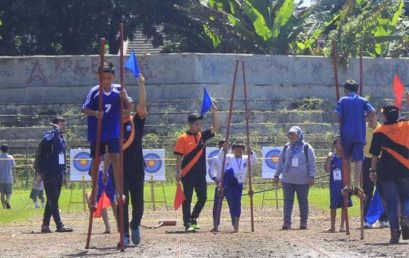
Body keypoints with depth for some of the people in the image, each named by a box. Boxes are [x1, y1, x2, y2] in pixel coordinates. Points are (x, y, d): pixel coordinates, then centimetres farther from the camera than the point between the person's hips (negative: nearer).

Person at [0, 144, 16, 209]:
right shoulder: (11, 158, 0)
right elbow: (13, 168, 0)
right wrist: (14, 177, 8)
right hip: (8, 178, -1)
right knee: (8, 193, 5)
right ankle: (7, 201, -24)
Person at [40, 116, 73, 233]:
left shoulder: (62, 139, 15)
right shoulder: (50, 135, -10)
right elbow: (46, 141, -35)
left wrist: (64, 171, 17)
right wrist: (56, 130, -26)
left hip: (59, 174, 9)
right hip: (49, 174, -9)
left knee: (52, 201, 10)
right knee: (53, 201, -7)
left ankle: (45, 225, 16)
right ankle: (59, 225, -10)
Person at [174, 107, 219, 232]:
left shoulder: (202, 135, 10)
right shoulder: (183, 138, -5)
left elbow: (215, 128, 5)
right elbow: (179, 156, -8)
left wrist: (214, 113, -7)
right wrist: (179, 171, -15)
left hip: (200, 173, 5)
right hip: (188, 174, -5)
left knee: (203, 197, 7)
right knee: (187, 199, -1)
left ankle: (193, 218, 25)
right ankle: (187, 223, 4)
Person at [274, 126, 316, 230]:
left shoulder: (306, 148, 0)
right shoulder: (286, 148, 10)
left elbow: (312, 163, -2)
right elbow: (280, 162, 14)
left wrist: (311, 176, -9)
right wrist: (276, 175, 11)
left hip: (302, 181, -3)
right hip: (287, 180, 3)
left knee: (303, 201, 6)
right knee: (288, 201, -1)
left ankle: (304, 222, 15)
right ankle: (287, 222, -2)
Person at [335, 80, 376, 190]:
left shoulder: (342, 100, 3)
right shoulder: (363, 101, 7)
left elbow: (338, 116, -7)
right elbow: (372, 112, -8)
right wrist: (363, 117, 10)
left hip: (346, 134, 0)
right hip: (359, 134, 0)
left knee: (347, 159, 12)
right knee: (358, 159, -3)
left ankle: (348, 185, 12)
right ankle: (357, 183, -19)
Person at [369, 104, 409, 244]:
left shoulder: (379, 131, -1)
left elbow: (375, 154, 1)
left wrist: (373, 171, 6)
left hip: (386, 171, -1)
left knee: (391, 201, 5)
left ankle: (395, 230, -4)